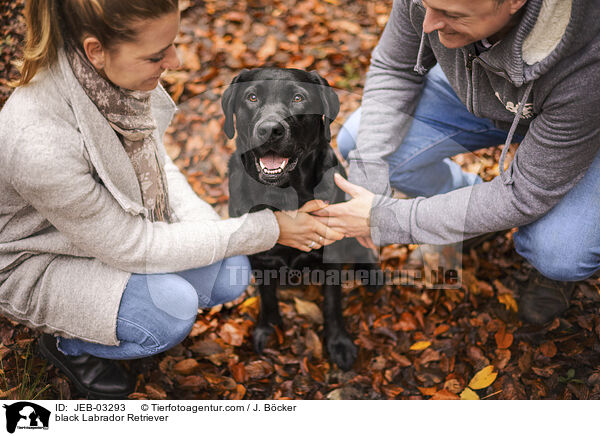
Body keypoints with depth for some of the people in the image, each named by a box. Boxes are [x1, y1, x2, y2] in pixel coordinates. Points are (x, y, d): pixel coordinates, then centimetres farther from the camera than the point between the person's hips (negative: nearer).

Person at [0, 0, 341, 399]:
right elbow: (134, 248, -29)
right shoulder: (40, 141, -39)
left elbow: (154, 161, 0)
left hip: (120, 227, 6)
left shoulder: (117, 75, -19)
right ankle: (68, 345, 4)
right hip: (40, 263, -6)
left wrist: (204, 224, -17)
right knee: (172, 309, -27)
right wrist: (267, 229, -27)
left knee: (230, 276, -9)